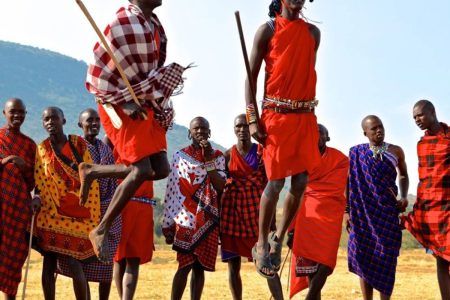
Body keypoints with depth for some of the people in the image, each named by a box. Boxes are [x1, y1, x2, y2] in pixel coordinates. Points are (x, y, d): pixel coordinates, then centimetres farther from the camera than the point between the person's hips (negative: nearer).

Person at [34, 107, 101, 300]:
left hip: (78, 214, -2)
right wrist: (37, 199, -12)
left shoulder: (79, 144, 2)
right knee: (49, 262, 1)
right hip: (51, 213, 2)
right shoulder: (41, 150, 7)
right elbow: (39, 183, 10)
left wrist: (92, 216, -3)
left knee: (75, 264, -9)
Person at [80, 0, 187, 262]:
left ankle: (93, 172, 16)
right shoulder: (123, 23, -15)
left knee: (161, 169, 1)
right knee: (141, 170, -16)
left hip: (147, 106, 8)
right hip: (122, 107, -8)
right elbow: (100, 78, -15)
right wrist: (131, 103, -18)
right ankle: (101, 230, -4)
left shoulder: (155, 25, 11)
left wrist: (156, 104, 11)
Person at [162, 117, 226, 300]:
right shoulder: (180, 156, 4)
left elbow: (220, 187, -5)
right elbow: (171, 190, 1)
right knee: (186, 265, -9)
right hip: (186, 217, -2)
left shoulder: (217, 157, 9)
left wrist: (208, 160, -11)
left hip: (208, 218, 2)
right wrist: (168, 223, -2)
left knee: (200, 266, 4)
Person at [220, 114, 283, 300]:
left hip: (257, 209, -2)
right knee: (233, 265, 4)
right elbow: (220, 186, 7)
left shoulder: (262, 152, 3)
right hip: (233, 209, 2)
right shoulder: (228, 155, 6)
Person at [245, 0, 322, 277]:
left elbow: (309, 74, 16)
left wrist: (309, 106, 7)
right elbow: (251, 76, -2)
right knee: (276, 182, -6)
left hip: (306, 116, 4)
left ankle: (278, 239, 19)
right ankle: (262, 243, 9)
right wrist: (253, 119, -10)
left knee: (301, 182, 1)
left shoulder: (313, 32, 13)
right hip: (276, 115, -4)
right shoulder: (268, 30, 1)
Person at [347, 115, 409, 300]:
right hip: (364, 211, 0)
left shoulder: (396, 151, 6)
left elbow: (403, 175, 21)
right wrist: (348, 211, 1)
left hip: (387, 211, 0)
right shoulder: (356, 153, 3)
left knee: (386, 256, -4)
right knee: (364, 256, -1)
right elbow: (350, 184, 6)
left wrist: (404, 197, 5)